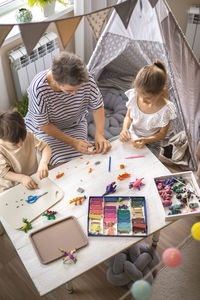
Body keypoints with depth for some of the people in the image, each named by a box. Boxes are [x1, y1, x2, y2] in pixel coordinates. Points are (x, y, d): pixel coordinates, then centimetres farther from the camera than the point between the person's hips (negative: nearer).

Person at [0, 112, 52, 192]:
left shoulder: (28, 137, -10)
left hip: (34, 178, 4)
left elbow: (45, 147, -8)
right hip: (11, 188, -3)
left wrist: (43, 163, -29)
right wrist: (22, 178, -33)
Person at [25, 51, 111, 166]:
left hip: (76, 125, 3)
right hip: (45, 129, -3)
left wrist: (99, 135, -22)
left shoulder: (86, 79, -26)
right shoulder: (38, 89, -34)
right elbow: (43, 125, -21)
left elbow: (98, 106, -8)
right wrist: (73, 142, -24)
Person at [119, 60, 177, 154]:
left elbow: (162, 133, -11)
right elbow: (128, 117, 1)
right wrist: (124, 129, -20)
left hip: (150, 144, -2)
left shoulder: (166, 109, -25)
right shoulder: (134, 95, -17)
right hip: (131, 136, 2)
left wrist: (146, 140, -29)